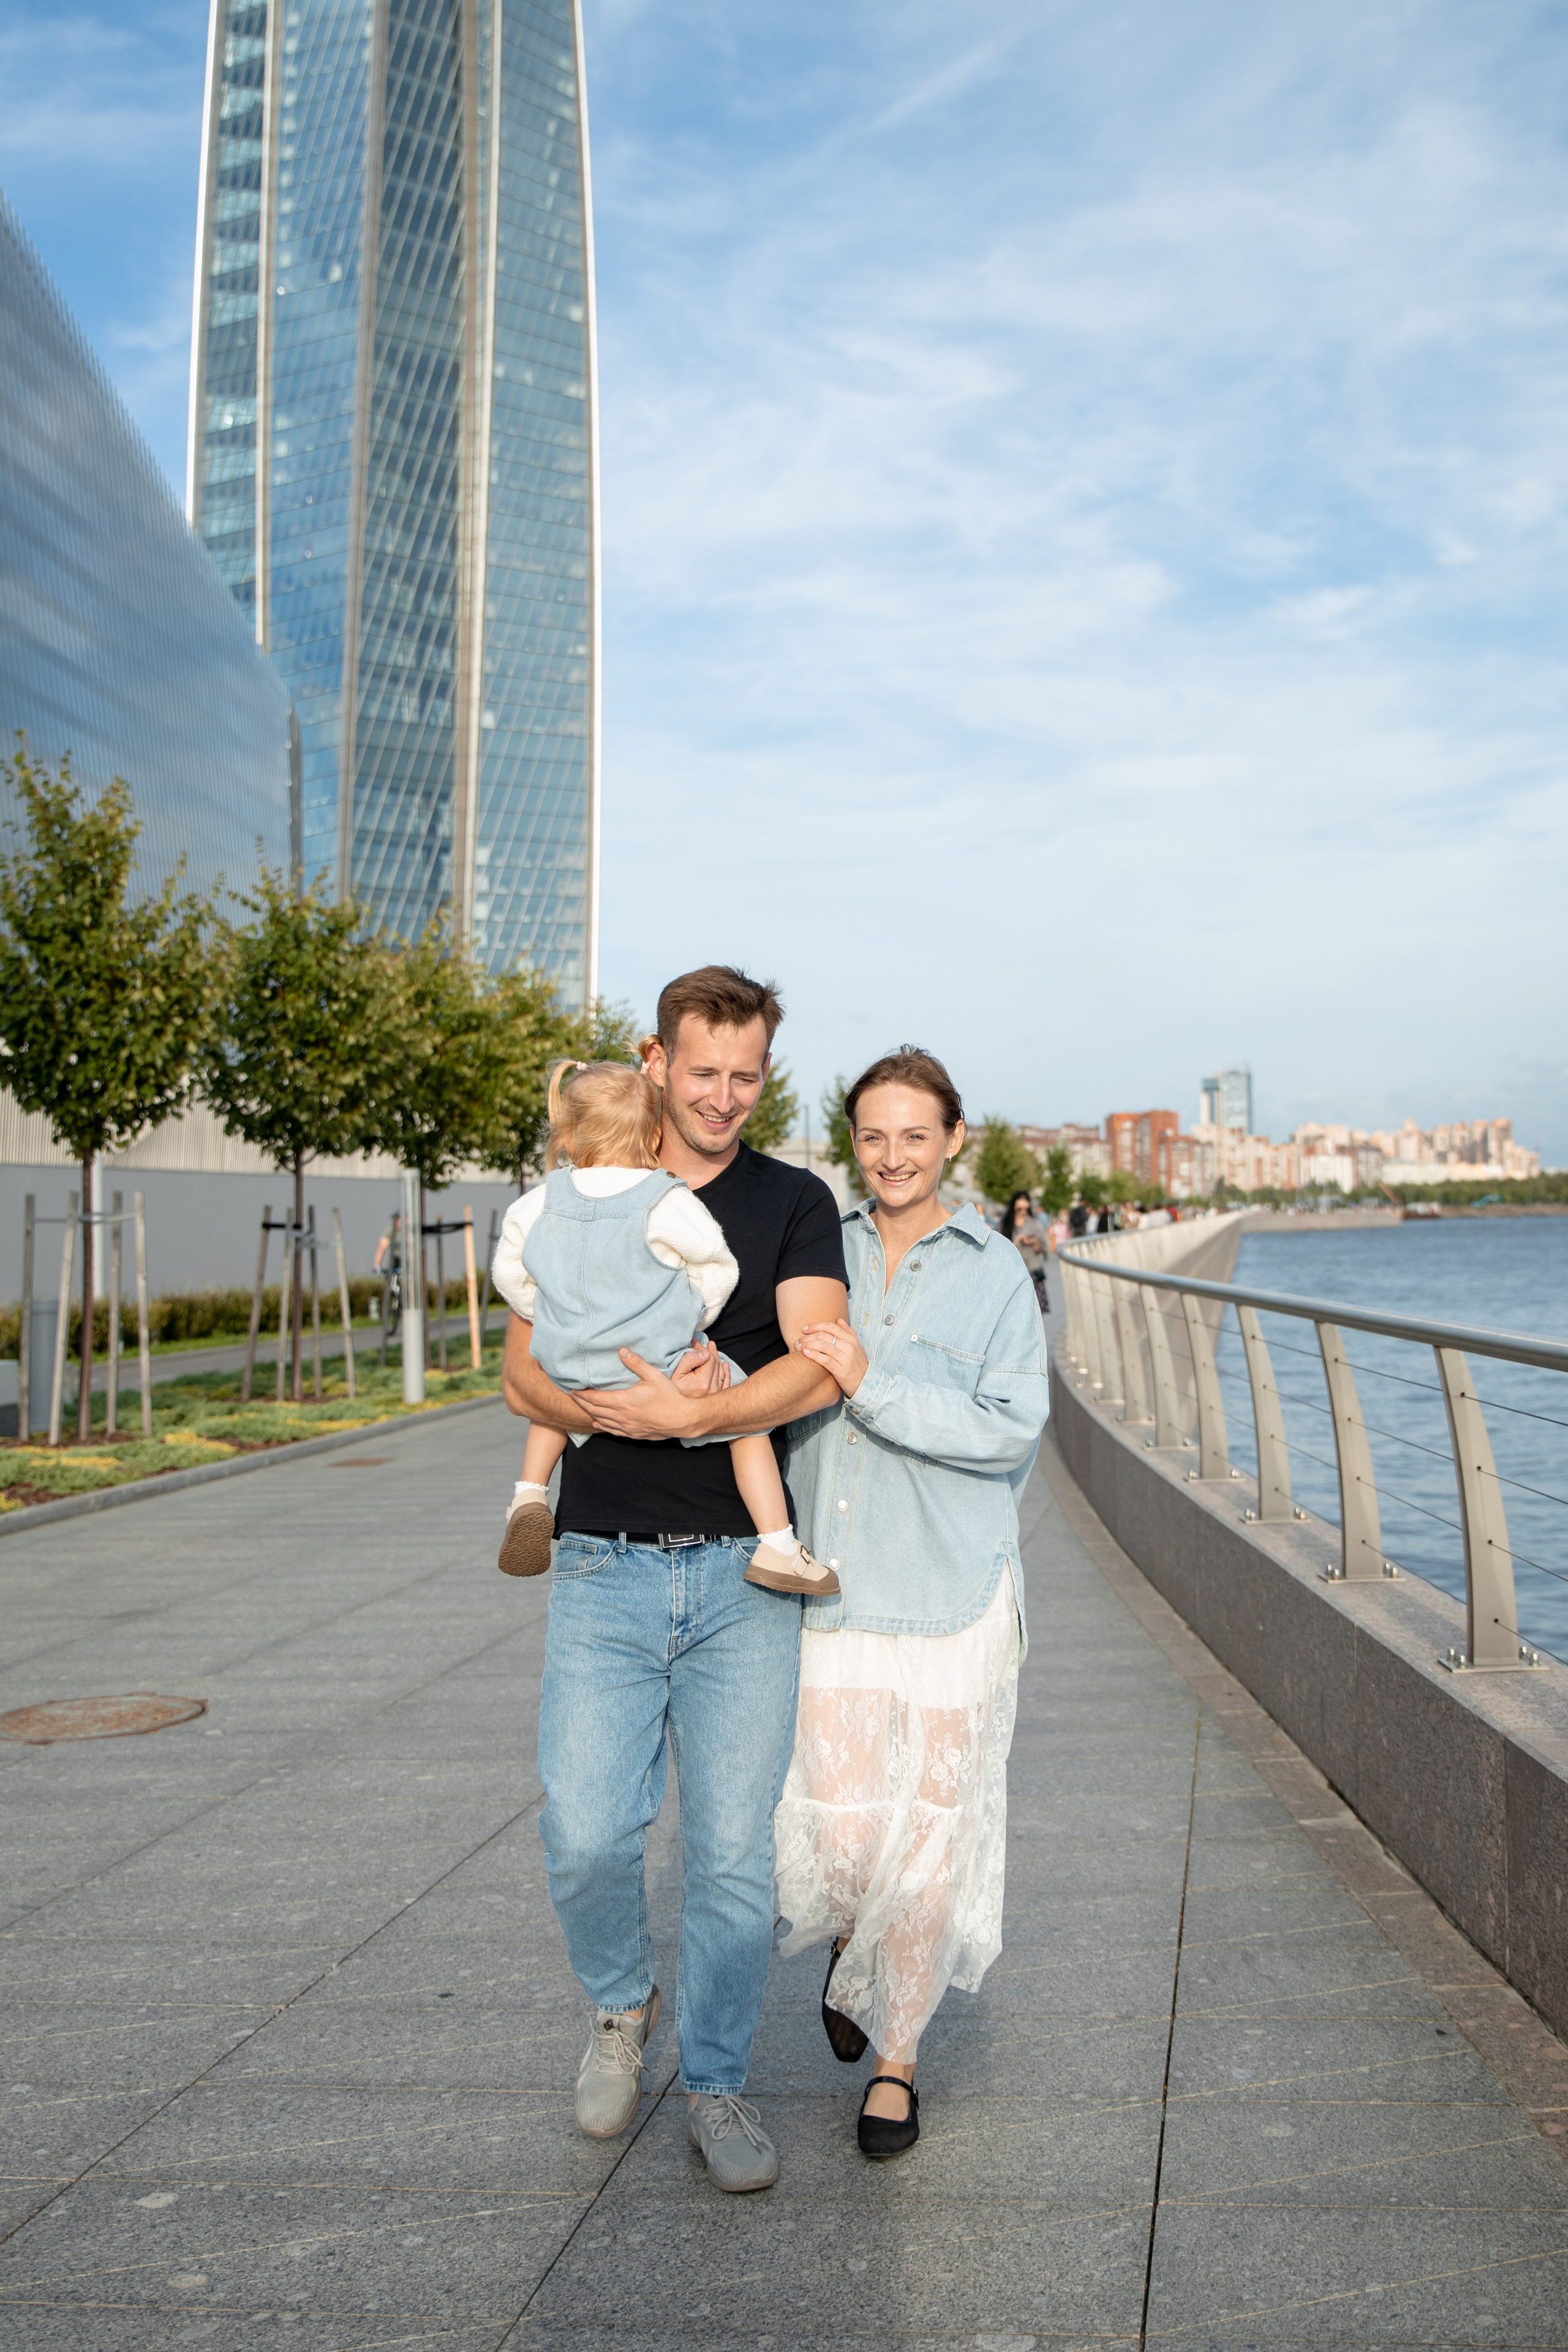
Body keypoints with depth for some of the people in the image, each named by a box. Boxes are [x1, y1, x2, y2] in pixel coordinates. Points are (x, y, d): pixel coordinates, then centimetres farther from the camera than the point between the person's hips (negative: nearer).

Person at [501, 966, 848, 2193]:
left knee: (736, 1851, 3)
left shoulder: (793, 1202, 4)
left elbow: (817, 1365, -10)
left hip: (741, 1573, -1)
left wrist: (691, 1412, -23)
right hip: (606, 1569, 1)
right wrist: (617, 1406, -17)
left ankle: (717, 2083, 25)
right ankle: (621, 2005, 28)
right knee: (587, 1834, -4)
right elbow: (524, 1370, 3)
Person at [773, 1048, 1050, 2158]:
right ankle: (854, 1947, 36)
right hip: (835, 1585, 2)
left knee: (930, 1836, 4)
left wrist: (873, 1385, -18)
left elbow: (1014, 1429, -11)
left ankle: (896, 2058, 26)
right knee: (841, 1833, 0)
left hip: (951, 1588, -2)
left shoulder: (996, 1272, -1)